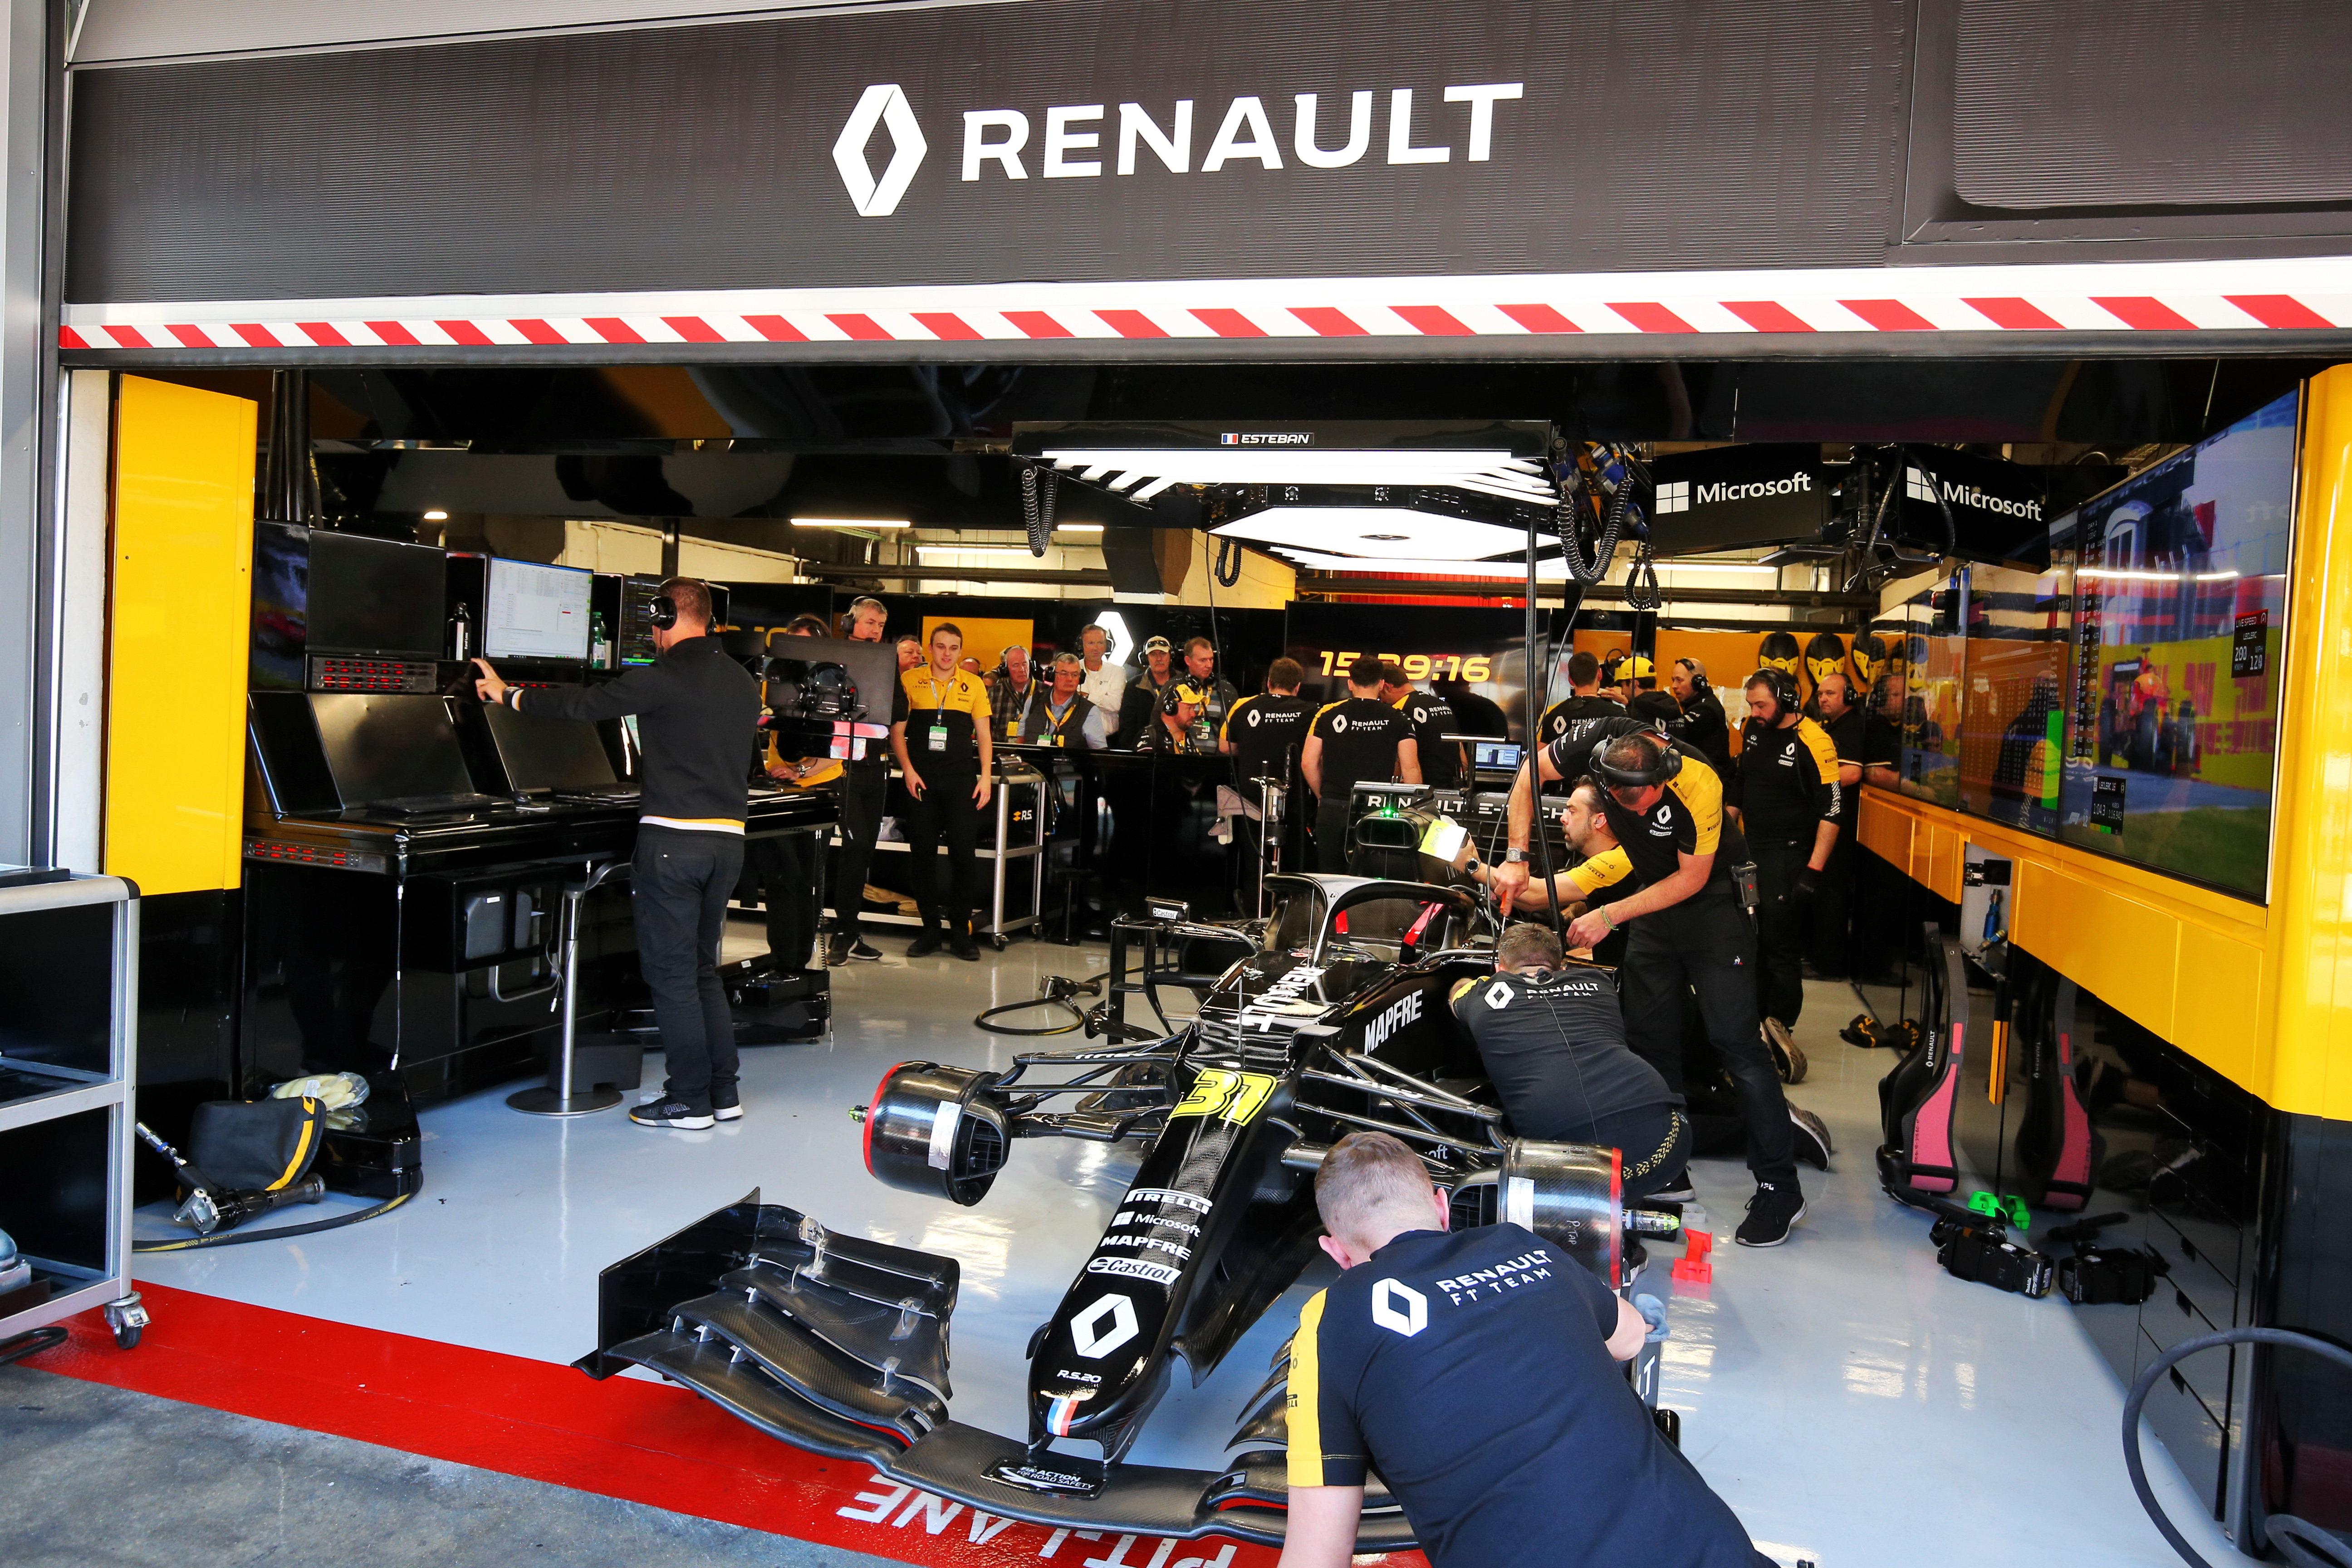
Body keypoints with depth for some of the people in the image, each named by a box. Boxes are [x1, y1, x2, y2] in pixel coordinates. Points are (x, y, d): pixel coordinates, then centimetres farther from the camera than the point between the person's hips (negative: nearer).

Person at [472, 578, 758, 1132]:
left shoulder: (663, 678, -11)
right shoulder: (744, 682, 10)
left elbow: (581, 704, -4)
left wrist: (509, 695, 12)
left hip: (673, 839, -7)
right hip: (728, 838, 7)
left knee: (671, 972, 2)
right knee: (702, 969, 16)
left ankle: (690, 1100, 6)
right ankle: (723, 1092, 17)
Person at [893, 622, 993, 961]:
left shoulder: (974, 685, 7)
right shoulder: (910, 681, 4)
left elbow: (983, 734, 9)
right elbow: (897, 731, 5)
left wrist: (986, 776, -2)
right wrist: (908, 770, -7)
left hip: (962, 781, 0)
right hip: (921, 780, 0)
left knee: (963, 854, -3)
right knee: (923, 855, 3)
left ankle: (960, 932, 7)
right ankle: (931, 929, 14)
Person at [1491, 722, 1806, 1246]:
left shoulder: (1699, 785, -32)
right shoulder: (1604, 745, -22)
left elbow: (1691, 879, -19)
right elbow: (1532, 772, -5)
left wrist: (1610, 916, -20)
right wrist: (1517, 859, -13)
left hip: (1713, 895, -5)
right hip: (1655, 897, 5)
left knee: (1736, 1039, -11)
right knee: (1648, 1037, 7)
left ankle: (1779, 1188, -4)